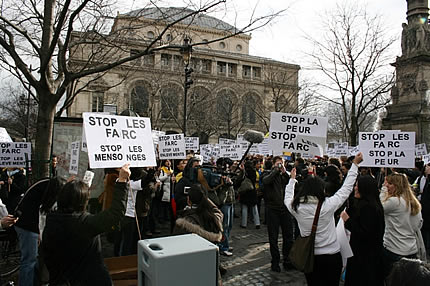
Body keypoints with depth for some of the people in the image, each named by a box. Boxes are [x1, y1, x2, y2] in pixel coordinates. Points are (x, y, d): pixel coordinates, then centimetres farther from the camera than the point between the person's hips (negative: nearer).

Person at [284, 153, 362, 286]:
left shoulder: (296, 207, -13)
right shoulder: (328, 205, -20)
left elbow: (288, 198, 11)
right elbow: (347, 188, -8)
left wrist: (292, 179, 23)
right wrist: (355, 164, 2)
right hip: (332, 256, -1)